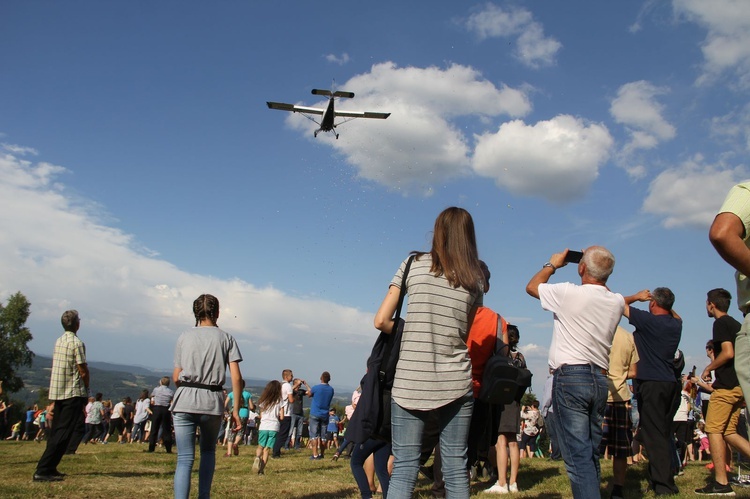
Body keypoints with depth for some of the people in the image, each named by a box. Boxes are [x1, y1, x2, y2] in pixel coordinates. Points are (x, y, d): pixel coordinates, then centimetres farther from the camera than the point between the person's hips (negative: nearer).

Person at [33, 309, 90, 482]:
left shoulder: (58, 341, 10)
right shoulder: (77, 343, -14)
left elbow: (57, 365, 13)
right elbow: (83, 371, -15)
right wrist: (86, 389, 3)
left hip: (57, 392, 8)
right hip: (73, 393, -8)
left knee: (56, 432, 15)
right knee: (63, 433, -8)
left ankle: (49, 468, 18)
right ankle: (43, 470, -13)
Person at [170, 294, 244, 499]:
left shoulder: (184, 337, 9)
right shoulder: (226, 338, 6)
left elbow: (176, 377, 9)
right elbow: (236, 378, -2)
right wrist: (236, 409, 4)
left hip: (185, 400, 0)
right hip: (213, 402, 0)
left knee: (185, 458, -1)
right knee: (208, 451, 22)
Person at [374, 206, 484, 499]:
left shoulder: (414, 264, 0)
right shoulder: (476, 279, 6)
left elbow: (381, 321, -3)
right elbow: (470, 332, 10)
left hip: (409, 383, -1)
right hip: (456, 383, 2)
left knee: (404, 469, 2)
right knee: (456, 470, 8)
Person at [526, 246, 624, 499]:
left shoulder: (569, 293, -12)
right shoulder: (617, 302, 5)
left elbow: (532, 286, 6)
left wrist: (552, 264, 19)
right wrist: (597, 273, 26)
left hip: (571, 377, -6)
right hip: (600, 379, 7)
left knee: (578, 456, -8)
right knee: (592, 454, 14)